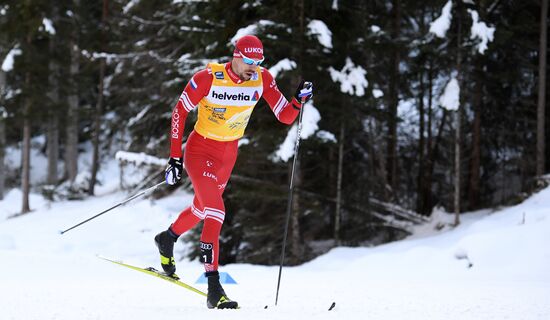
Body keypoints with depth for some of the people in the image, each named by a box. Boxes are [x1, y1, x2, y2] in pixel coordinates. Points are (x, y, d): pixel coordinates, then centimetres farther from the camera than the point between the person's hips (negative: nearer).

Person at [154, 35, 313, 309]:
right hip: (200, 150, -6)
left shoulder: (262, 79, -12)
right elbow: (180, 111, -14)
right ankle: (214, 289, -23)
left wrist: (299, 100, -32)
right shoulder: (208, 78, -23)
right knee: (216, 211, -22)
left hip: (228, 154, 6)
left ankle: (167, 239, 58)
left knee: (202, 208, 25)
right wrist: (175, 157, -16)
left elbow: (285, 117, -10)